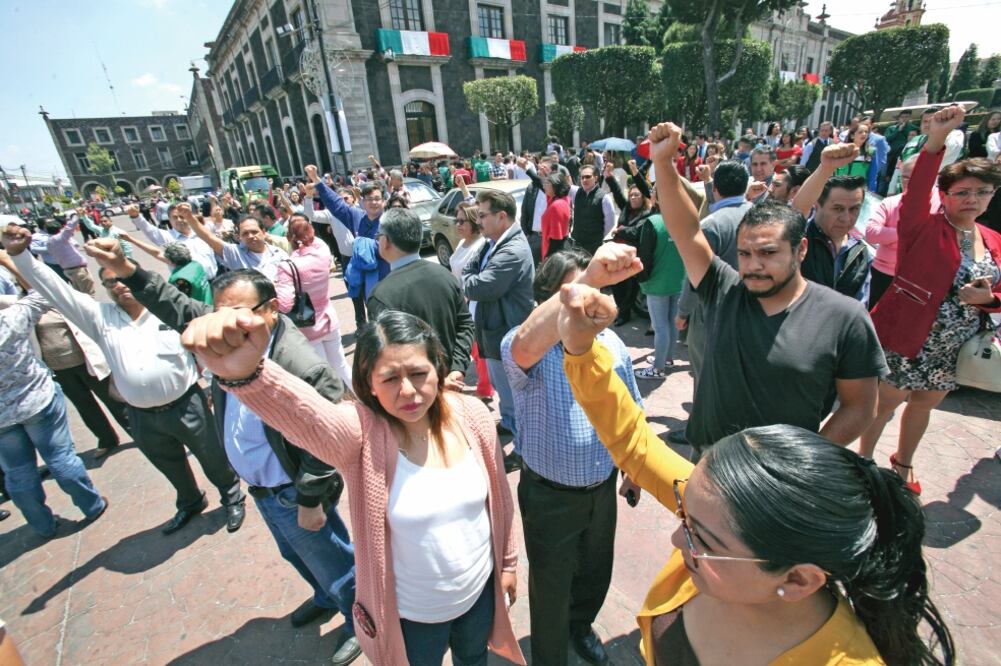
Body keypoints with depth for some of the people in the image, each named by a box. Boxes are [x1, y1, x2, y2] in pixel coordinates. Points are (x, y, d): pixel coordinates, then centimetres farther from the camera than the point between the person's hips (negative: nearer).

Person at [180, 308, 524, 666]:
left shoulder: (472, 414, -18)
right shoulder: (361, 432, -28)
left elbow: (499, 496, -5)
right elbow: (306, 415, -52)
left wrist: (507, 561, 6)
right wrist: (243, 372, -71)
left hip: (479, 589, 3)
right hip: (412, 613, -2)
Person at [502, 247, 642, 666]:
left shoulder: (611, 343, -6)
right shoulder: (525, 348, -23)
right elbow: (525, 345, -50)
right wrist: (588, 277, -57)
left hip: (603, 490, 5)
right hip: (549, 496, -5)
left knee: (596, 572, 29)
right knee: (551, 588, 19)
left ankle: (580, 626, 62)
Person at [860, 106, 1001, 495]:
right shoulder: (925, 227, -10)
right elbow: (916, 191, -29)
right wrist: (935, 142, -41)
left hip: (951, 349, 6)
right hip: (906, 340, -6)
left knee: (924, 405, 22)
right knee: (885, 403, 7)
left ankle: (903, 463, 43)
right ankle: (864, 460, 28)